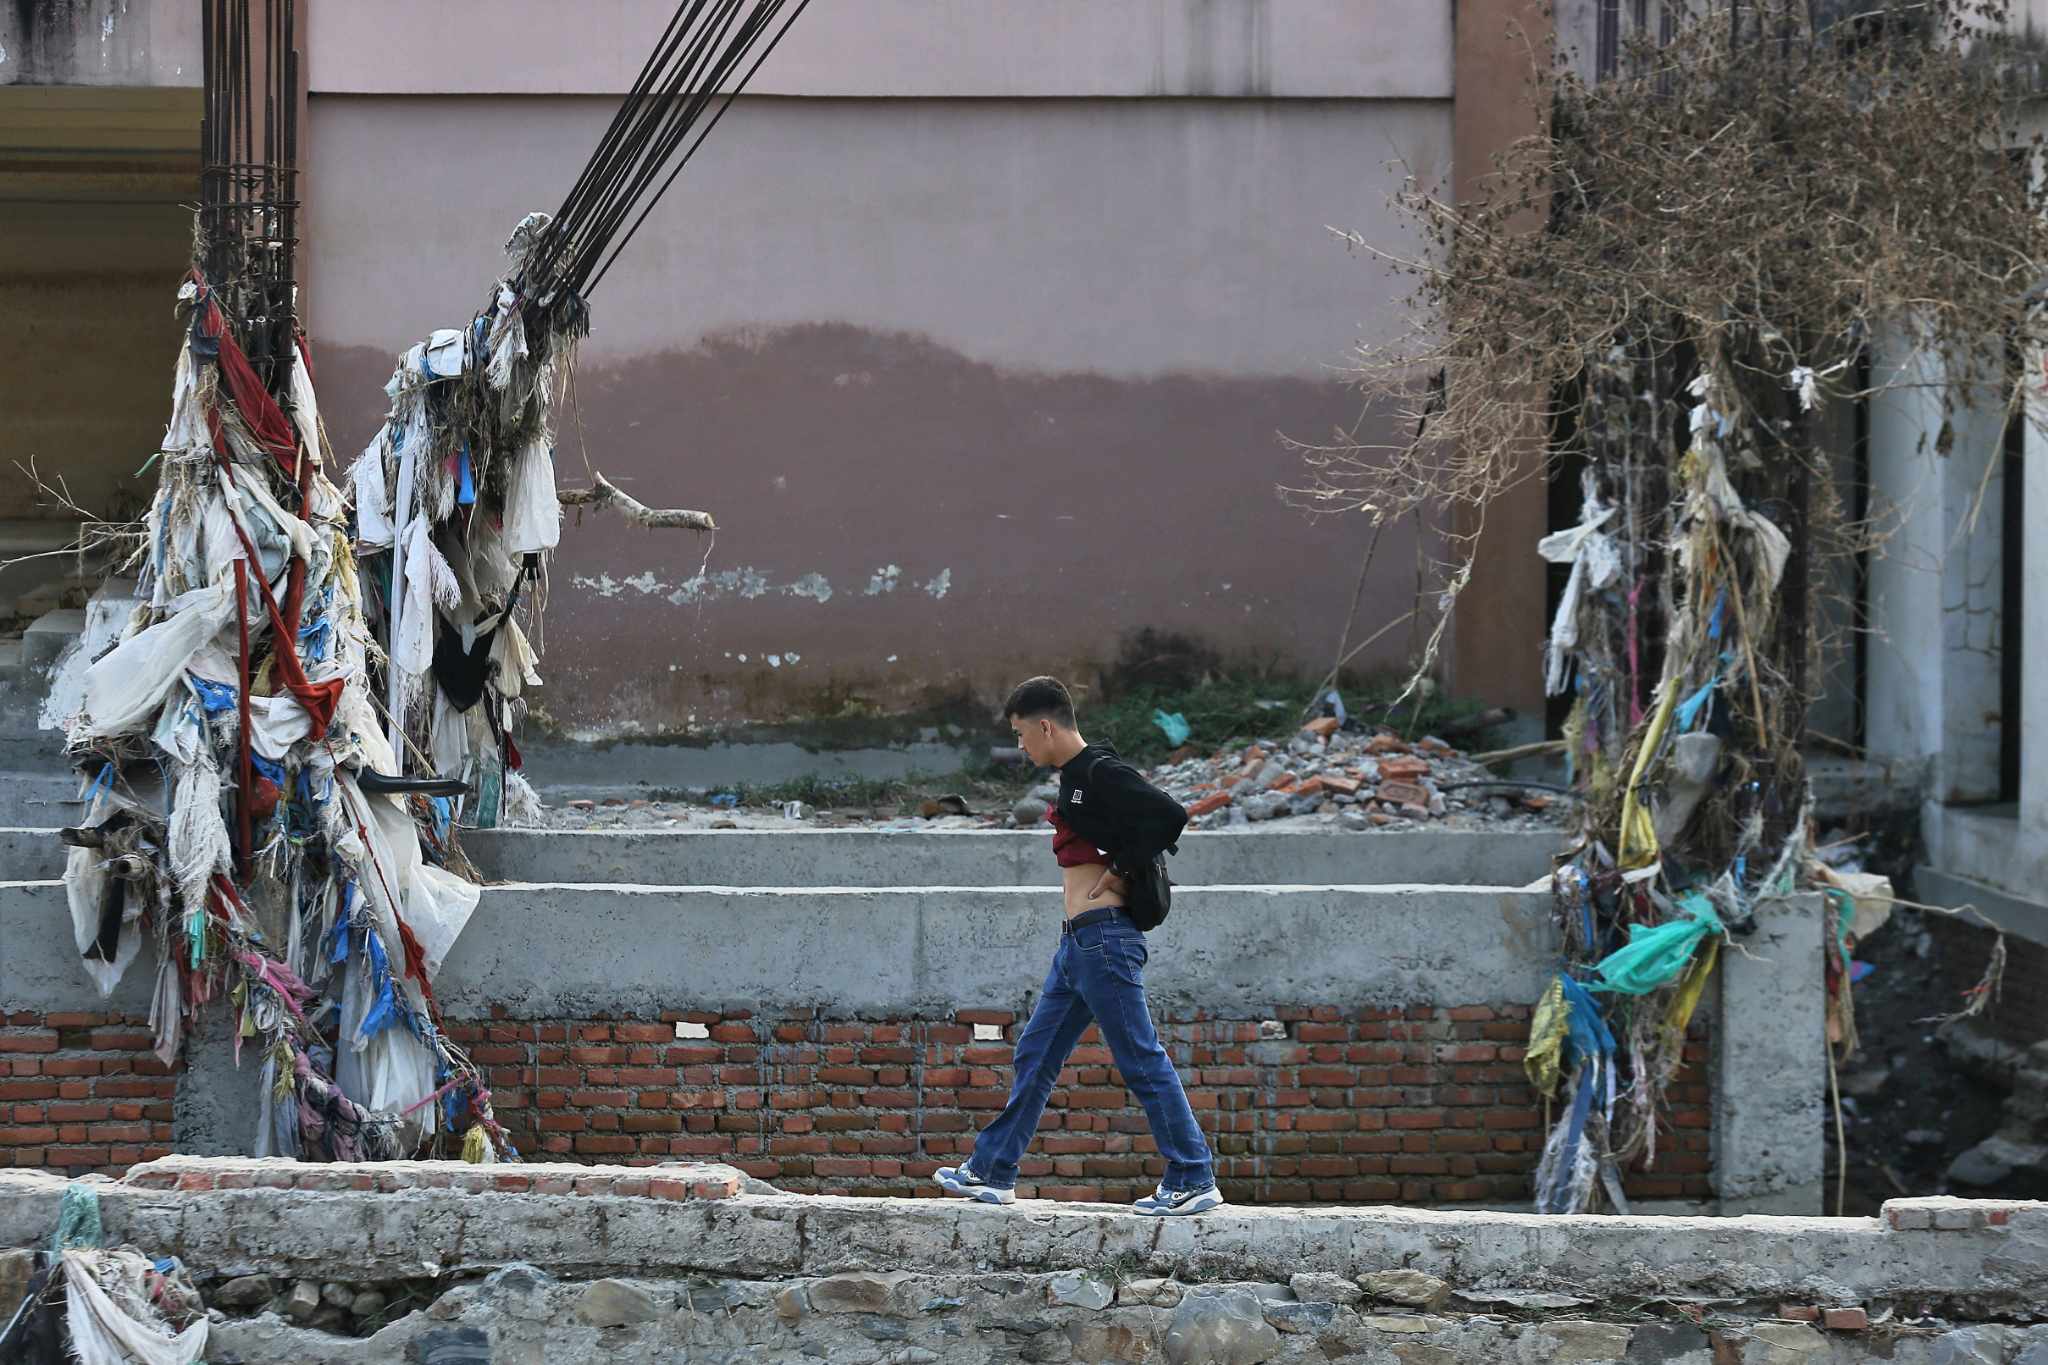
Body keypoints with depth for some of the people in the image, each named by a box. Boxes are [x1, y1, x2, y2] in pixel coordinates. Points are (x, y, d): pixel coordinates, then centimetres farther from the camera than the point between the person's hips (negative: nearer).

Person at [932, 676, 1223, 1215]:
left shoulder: (1101, 773, -13)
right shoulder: (1076, 776, 16)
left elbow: (1170, 815, -22)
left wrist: (1119, 869, -14)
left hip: (1103, 936, -11)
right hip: (1078, 940, 11)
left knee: (1141, 1060, -7)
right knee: (1035, 1055, 13)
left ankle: (1194, 1180, -3)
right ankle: (992, 1173, 20)